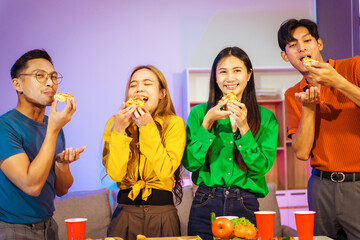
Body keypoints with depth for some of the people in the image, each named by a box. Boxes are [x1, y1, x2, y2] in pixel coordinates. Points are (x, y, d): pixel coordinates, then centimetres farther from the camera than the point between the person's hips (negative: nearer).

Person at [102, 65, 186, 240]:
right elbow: (115, 174, -8)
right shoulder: (114, 123, 1)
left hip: (162, 213, -1)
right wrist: (119, 130, -15)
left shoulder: (174, 123, -4)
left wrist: (148, 128, -17)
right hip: (125, 211, 1)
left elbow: (165, 171, -15)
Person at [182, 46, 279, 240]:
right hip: (206, 204, 0)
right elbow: (190, 163, -4)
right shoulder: (199, 113, 3)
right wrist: (207, 122, -12)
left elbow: (261, 167, -5)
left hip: (246, 207, 0)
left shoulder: (266, 118, 3)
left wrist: (243, 127, -13)